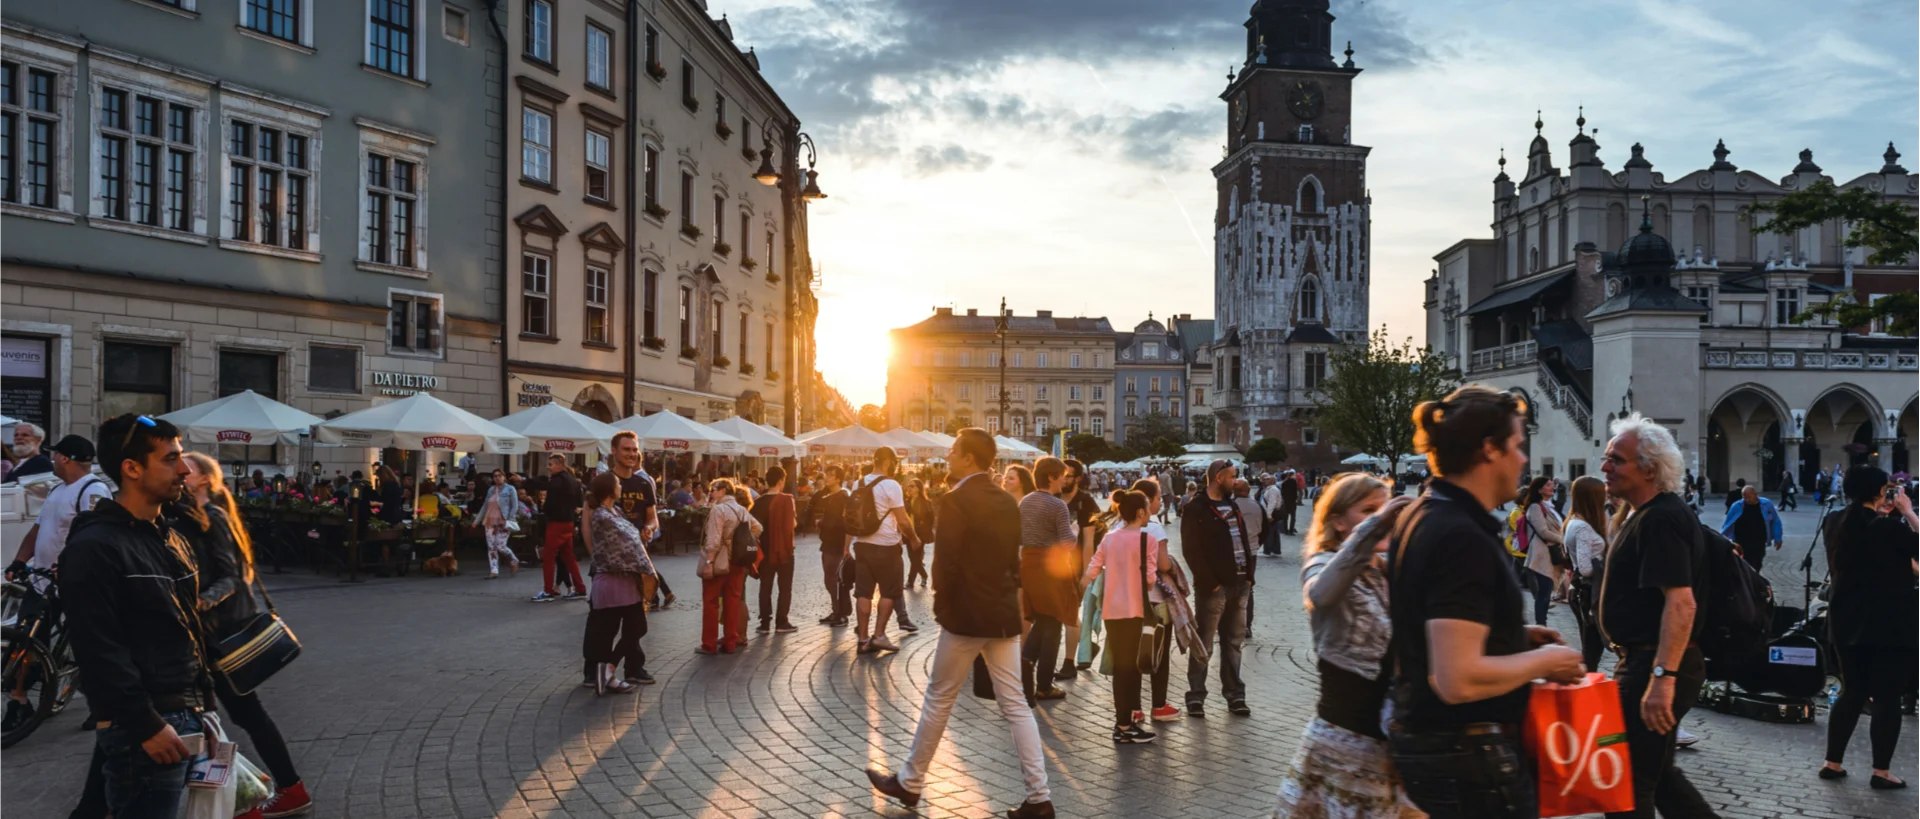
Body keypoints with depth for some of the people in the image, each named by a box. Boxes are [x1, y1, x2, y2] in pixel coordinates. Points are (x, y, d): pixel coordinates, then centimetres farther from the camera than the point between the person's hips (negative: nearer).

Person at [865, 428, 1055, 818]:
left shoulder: (955, 501, -15)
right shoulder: (1008, 501, 9)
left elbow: (945, 562, -17)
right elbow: (1013, 558, 13)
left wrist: (941, 605, -3)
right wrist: (1005, 597, 16)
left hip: (966, 614, -7)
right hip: (1004, 613, 7)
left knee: (938, 700, 8)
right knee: (1015, 705, 7)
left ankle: (910, 783, 22)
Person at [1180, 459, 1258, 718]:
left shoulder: (1232, 506, 17)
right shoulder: (1196, 509, -8)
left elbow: (1245, 541, 18)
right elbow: (1191, 551, -13)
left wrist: (1249, 577, 7)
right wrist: (1210, 583, -15)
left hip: (1239, 586, 7)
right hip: (1214, 587, -7)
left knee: (1234, 643, 12)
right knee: (1203, 644, -1)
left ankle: (1235, 695, 19)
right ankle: (1196, 696, 5)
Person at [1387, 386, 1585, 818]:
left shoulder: (1421, 516, 7)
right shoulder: (1463, 538, -24)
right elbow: (1458, 679, -30)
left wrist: (1514, 636, 12)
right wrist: (1543, 661, -15)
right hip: (1467, 754, -10)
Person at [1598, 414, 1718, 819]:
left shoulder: (1662, 519, -20)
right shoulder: (1648, 515, 14)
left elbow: (1680, 602, -28)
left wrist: (1662, 677, -32)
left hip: (1655, 665, -10)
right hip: (1648, 662, 10)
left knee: (1629, 784, 0)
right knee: (1655, 773, 20)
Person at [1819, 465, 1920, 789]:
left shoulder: (1836, 523, 3)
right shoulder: (1888, 527, -17)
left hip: (1847, 622, 6)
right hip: (1890, 624, -6)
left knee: (1852, 692, 14)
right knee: (1887, 697, 3)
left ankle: (1832, 763, 15)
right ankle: (1881, 772, 8)